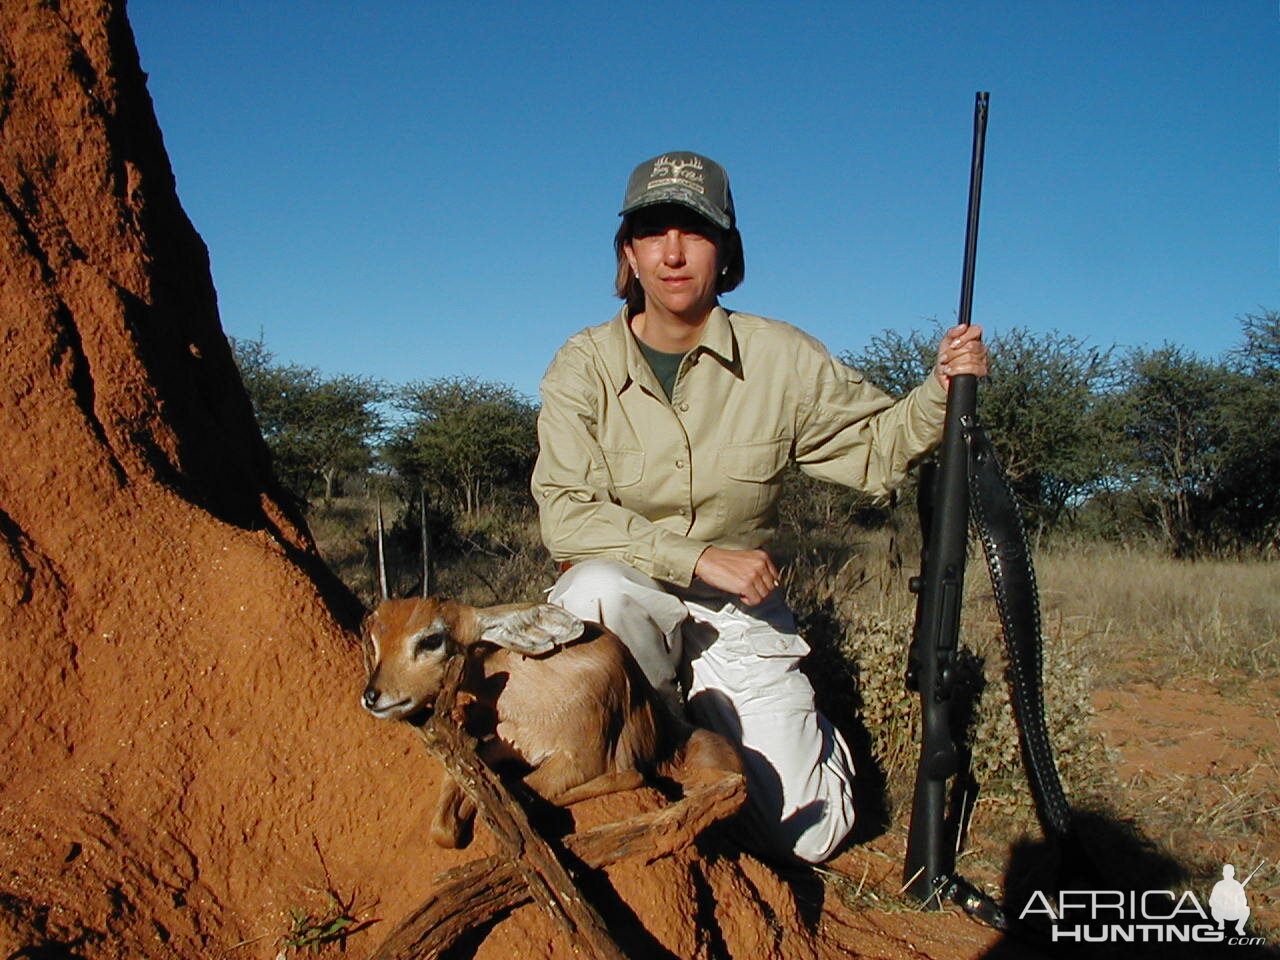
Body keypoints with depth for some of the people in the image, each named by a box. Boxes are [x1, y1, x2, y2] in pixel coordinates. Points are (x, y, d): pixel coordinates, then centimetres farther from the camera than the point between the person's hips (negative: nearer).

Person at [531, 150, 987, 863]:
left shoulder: (782, 358, -7)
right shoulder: (584, 365, -10)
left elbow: (878, 447, 3)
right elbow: (566, 513, -18)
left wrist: (941, 389, -17)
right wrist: (701, 558, -26)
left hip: (740, 617, 1)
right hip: (628, 600, 0)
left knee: (808, 834, -7)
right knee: (594, 590, -37)